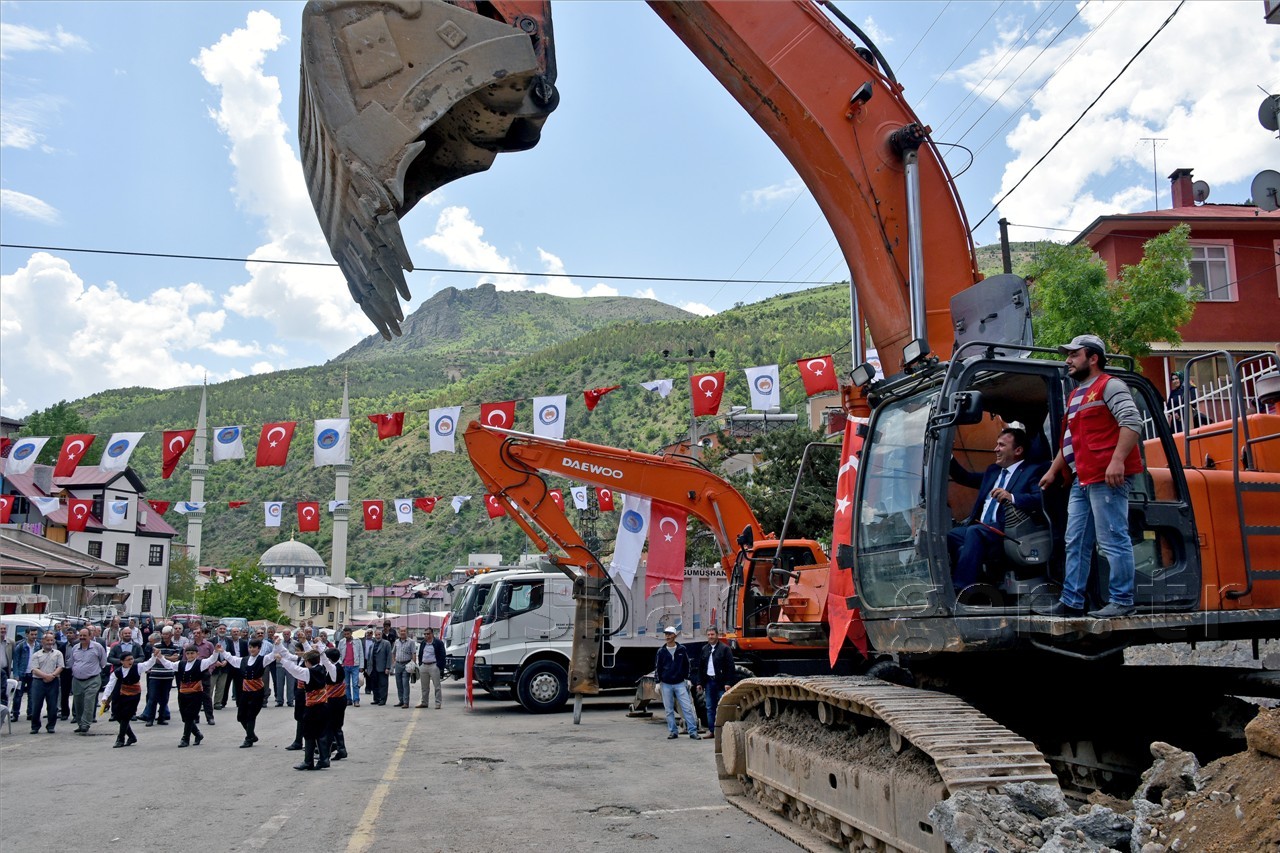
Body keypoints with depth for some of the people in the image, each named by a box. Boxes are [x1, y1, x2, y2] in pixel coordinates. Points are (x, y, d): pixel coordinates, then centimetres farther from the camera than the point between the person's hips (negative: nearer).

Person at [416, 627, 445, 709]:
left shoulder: (438, 642, -5)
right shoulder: (422, 643, 15)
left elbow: (442, 655, -7)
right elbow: (420, 655, 21)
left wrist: (439, 666, -13)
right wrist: (420, 664, 11)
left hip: (434, 666, -6)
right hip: (423, 666, 6)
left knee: (437, 686, -3)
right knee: (424, 686, 13)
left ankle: (438, 703, 0)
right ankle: (424, 702, 22)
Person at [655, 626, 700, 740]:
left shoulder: (681, 649, 2)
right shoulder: (661, 651, 3)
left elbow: (686, 665, 10)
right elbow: (657, 667, 7)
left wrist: (686, 677, 5)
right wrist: (658, 682, 1)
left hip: (680, 683, -1)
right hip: (666, 684, 1)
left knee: (687, 707, -6)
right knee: (669, 710, 4)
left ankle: (693, 731, -4)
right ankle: (673, 731, 12)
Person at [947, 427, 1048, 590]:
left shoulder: (1032, 471, 5)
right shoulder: (992, 470, 29)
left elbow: (1041, 499, -12)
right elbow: (964, 477, 35)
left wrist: (1012, 497, -27)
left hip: (1005, 532, -7)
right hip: (979, 528, 7)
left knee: (974, 532, -34)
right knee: (951, 536, -22)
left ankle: (960, 589, -37)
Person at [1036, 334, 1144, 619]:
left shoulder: (1109, 386, -3)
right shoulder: (1076, 395, 26)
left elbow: (1132, 422, -16)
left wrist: (1117, 459, -25)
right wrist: (1053, 470, 29)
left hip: (1107, 478, -10)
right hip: (1082, 480, 10)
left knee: (1113, 540, -8)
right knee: (1076, 543, 9)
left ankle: (1121, 601, -3)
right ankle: (1071, 601, 13)